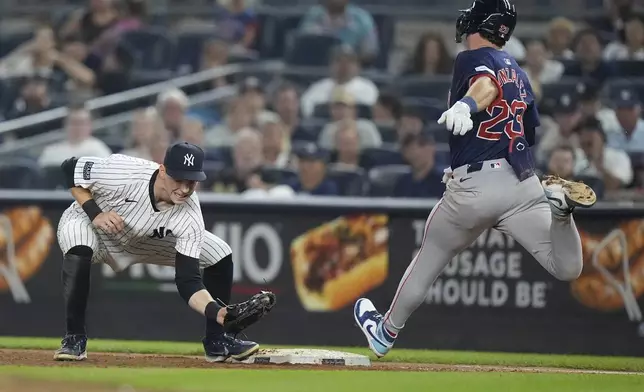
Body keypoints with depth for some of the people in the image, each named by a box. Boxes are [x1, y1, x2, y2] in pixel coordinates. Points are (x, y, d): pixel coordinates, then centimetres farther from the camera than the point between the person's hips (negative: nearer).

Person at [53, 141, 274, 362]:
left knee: (220, 255, -7)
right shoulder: (123, 172, -38)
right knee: (79, 253, -41)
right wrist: (95, 213, -34)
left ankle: (217, 341, 11)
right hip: (87, 221, -4)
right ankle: (74, 339, -23)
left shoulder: (189, 218, -29)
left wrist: (219, 313, -48)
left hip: (148, 240, 4)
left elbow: (188, 281, -30)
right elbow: (70, 168, -22)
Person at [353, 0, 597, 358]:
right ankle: (559, 205, -25)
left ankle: (387, 332, 32)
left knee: (427, 262, 17)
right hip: (524, 181, 5)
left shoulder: (472, 59, 0)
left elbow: (489, 84, -23)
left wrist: (465, 105, -46)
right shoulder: (519, 73, 22)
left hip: (474, 186, -5)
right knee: (567, 269, -3)